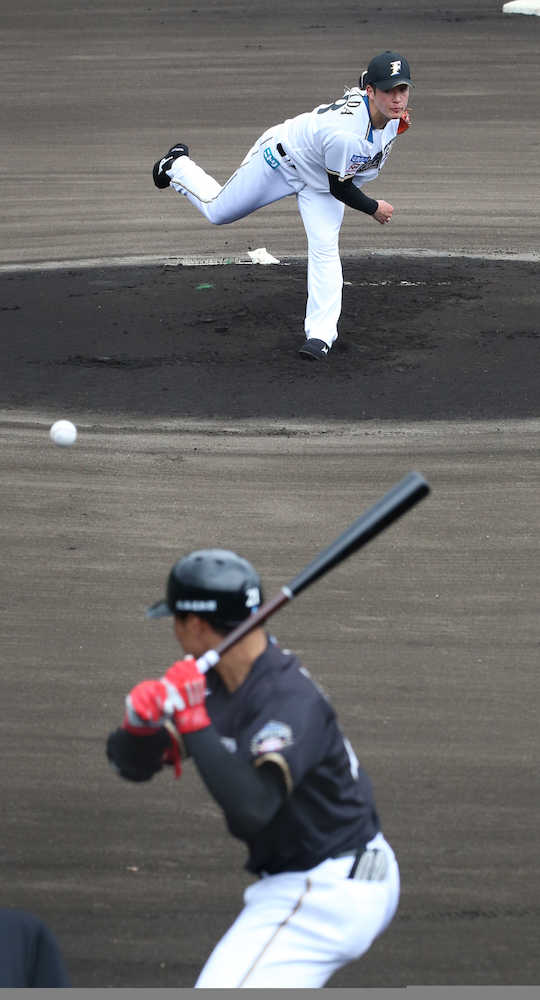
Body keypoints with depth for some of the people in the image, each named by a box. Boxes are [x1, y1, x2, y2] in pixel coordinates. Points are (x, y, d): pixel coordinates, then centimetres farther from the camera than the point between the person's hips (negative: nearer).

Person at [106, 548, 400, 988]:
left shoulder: (292, 702, -26)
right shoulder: (215, 679, 2)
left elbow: (251, 808, -40)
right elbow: (132, 764, 1)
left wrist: (192, 720, -38)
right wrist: (139, 722, -22)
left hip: (324, 896, -10)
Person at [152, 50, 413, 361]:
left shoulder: (388, 107, -23)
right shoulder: (344, 134, -44)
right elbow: (340, 189, -27)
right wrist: (374, 209, -12)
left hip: (320, 182, 5)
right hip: (283, 158, -5)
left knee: (325, 248, -12)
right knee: (217, 210, 14)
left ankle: (321, 335, -7)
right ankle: (178, 166, 43)